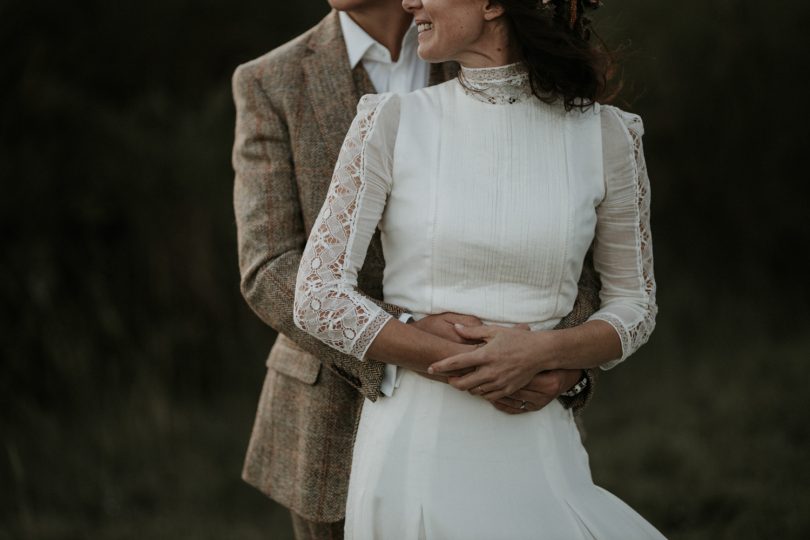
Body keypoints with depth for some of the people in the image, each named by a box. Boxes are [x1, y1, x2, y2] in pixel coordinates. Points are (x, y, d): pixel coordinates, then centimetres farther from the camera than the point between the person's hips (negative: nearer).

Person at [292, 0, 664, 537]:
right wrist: (468, 363, -13)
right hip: (415, 447, -1)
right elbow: (318, 297, -4)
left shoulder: (604, 136, 0)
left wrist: (541, 352, -13)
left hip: (536, 452, 1)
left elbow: (635, 306, 7)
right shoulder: (392, 123, -2)